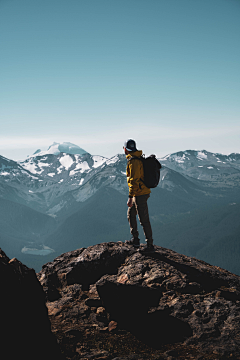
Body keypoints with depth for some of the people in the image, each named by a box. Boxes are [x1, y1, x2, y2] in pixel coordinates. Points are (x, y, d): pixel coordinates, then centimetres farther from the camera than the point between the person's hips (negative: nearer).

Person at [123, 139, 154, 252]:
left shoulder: (133, 162, -18)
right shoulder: (139, 159, 13)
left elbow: (134, 180, -24)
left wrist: (130, 197, -24)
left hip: (140, 194, -11)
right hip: (143, 192, 11)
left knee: (144, 220, -5)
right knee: (131, 215, 20)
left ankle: (150, 245, 1)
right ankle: (135, 240, 27)